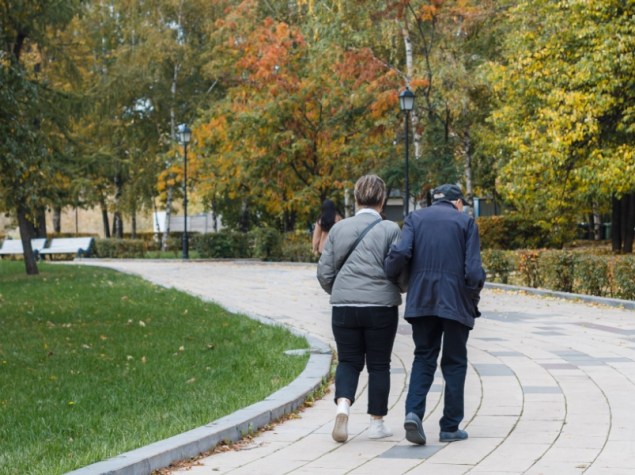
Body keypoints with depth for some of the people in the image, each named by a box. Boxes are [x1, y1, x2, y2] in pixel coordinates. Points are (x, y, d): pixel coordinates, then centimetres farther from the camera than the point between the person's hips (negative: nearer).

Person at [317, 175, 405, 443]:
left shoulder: (339, 228, 4)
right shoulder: (390, 230, -6)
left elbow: (324, 272, 7)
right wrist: (396, 290, 13)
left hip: (344, 307, 2)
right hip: (380, 307, -2)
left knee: (349, 361, 11)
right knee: (378, 364, 10)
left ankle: (343, 404, -14)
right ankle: (377, 423, 14)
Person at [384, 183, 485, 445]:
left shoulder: (415, 218, 8)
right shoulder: (465, 222, 3)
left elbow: (400, 252, -10)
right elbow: (474, 270, -6)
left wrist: (387, 278, 7)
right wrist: (474, 295, 11)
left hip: (421, 300, 2)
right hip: (455, 301, -2)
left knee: (423, 357, 14)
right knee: (454, 362, 10)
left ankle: (414, 412, -7)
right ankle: (450, 427, 11)